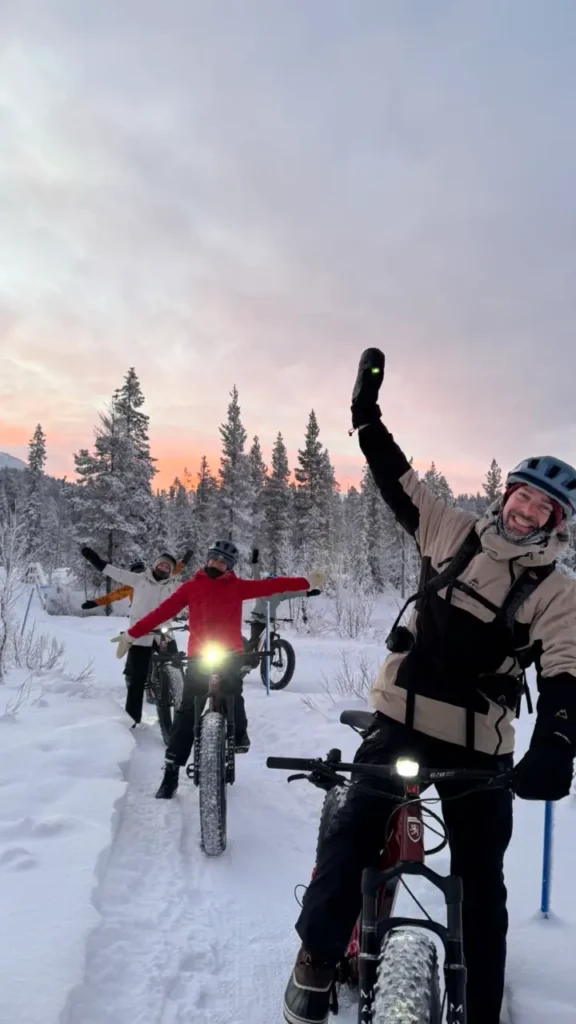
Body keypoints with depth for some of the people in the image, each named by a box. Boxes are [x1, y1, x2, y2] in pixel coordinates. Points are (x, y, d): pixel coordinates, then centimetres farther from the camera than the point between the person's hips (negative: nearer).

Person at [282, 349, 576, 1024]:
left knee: (482, 878, 11)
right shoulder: (453, 533, 0)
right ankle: (317, 960, 17)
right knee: (352, 838, -2)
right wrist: (367, 416, 1)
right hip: (399, 719, 1)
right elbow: (398, 480, 6)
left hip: (478, 745, 0)